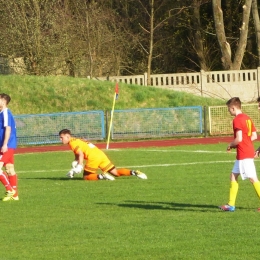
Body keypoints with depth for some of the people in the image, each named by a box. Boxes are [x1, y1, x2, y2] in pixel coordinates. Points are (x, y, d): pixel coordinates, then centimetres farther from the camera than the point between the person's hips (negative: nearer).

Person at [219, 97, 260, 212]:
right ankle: (231, 204, 17)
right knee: (233, 176, 14)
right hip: (249, 151, 10)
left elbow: (239, 138, -21)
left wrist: (231, 145, -4)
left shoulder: (237, 120, -14)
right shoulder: (247, 118, 13)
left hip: (244, 154, -10)